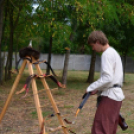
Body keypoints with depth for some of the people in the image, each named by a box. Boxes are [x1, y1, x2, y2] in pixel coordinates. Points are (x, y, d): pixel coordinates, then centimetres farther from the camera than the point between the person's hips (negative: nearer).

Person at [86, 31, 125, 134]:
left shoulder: (107, 54, -12)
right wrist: (98, 89, 11)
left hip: (109, 95, -10)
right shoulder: (114, 52, 19)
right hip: (116, 95, 10)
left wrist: (91, 88, -10)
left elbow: (107, 78, -20)